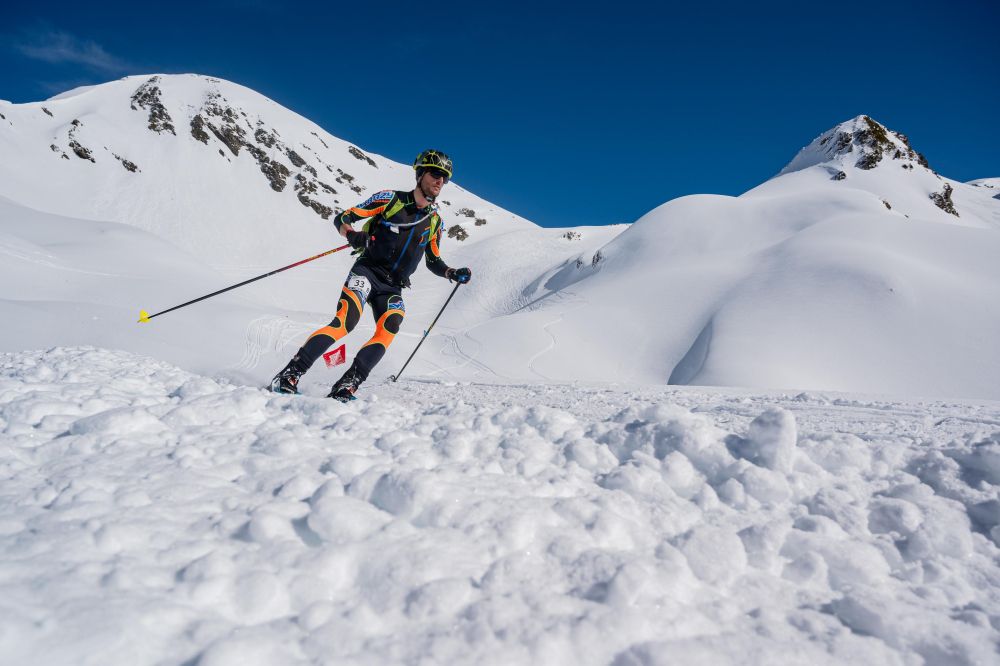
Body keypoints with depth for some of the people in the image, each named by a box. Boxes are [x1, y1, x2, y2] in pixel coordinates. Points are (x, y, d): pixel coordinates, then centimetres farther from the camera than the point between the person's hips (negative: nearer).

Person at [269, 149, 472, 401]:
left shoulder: (435, 222, 15)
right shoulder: (390, 198, 1)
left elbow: (433, 262, 25)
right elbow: (341, 219, 1)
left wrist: (453, 274, 5)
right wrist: (353, 236, -20)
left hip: (393, 288, 4)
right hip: (367, 272, -4)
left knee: (388, 329, -26)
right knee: (345, 322, -26)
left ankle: (344, 388, -28)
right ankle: (288, 376, -21)